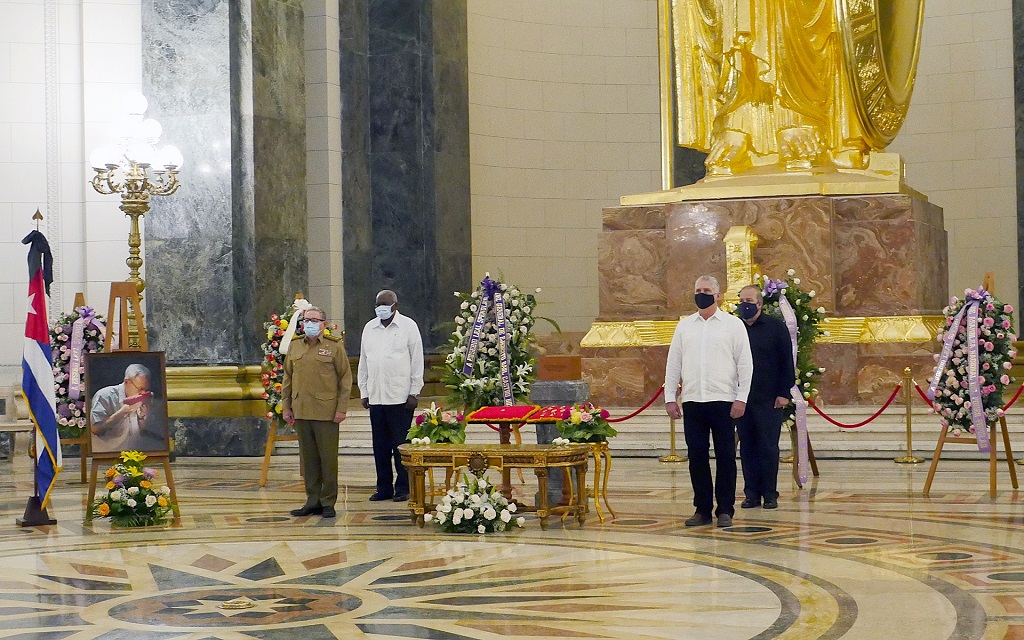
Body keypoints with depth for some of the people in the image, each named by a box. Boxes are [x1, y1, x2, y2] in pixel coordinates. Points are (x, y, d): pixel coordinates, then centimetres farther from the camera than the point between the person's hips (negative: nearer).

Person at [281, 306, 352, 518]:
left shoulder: (335, 347, -1)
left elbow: (345, 379, -1)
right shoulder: (294, 347, 12)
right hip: (301, 412, 4)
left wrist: (342, 408, -7)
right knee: (308, 457, 8)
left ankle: (328, 503, 7)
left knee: (328, 457, 0)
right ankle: (313, 501, 15)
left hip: (326, 412, -4)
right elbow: (287, 379, 16)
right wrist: (286, 407, 11)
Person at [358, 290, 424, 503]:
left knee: (401, 445, -2)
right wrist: (363, 392, 11)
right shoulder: (369, 328, 14)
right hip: (376, 396, 4)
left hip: (400, 396, -4)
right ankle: (384, 488, 13)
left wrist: (414, 393, -6)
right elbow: (363, 362, 17)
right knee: (380, 446, 6)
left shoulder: (408, 326, 1)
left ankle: (403, 488, 4)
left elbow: (417, 361, -1)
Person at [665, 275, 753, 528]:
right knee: (697, 457, 4)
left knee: (725, 457, 0)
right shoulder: (684, 326, 12)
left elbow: (745, 364, 0)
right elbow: (673, 363, 12)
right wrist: (670, 398, 5)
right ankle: (702, 509, 12)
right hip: (692, 401, 3)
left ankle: (725, 510, 7)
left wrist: (741, 398, -7)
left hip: (723, 400, -3)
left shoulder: (733, 325, 3)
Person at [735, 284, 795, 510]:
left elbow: (787, 362, -2)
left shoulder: (776, 327, -1)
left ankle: (769, 494, 7)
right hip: (742, 399, 3)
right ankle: (751, 494, 12)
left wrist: (784, 393, -7)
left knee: (768, 448, 0)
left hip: (769, 400, -3)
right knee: (747, 448, 6)